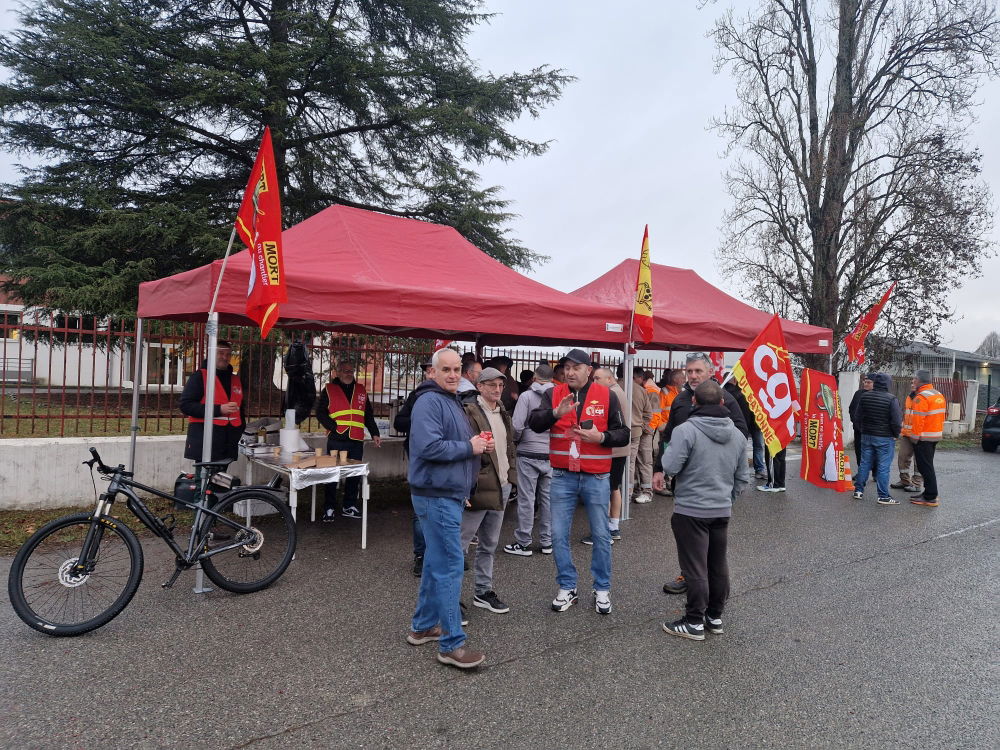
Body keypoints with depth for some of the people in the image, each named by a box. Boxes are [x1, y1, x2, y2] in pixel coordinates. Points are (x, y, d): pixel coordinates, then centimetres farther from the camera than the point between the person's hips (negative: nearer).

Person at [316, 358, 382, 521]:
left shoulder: (361, 390, 16)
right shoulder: (329, 390, 4)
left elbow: (368, 415, 20)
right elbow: (320, 412, -1)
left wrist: (375, 433, 12)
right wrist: (334, 427, -13)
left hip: (357, 440, 4)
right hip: (336, 440, -4)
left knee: (354, 474, 7)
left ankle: (350, 507, 19)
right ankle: (329, 509, 9)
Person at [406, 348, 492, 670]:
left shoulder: (452, 401, 17)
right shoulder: (429, 402, -15)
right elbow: (429, 447, -27)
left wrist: (478, 445, 7)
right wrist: (469, 447, -18)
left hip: (450, 495, 11)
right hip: (437, 496, -11)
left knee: (437, 562, 18)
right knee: (450, 565, -7)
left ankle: (423, 626, 31)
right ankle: (451, 644, 1)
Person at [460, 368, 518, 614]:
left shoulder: (503, 414, 14)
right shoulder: (469, 413, -11)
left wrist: (512, 479, 15)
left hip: (501, 488, 8)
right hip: (478, 489, -8)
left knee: (489, 545, 16)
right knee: (460, 543, -1)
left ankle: (483, 592, 27)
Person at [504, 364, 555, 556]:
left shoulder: (527, 396, -9)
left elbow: (517, 425, -14)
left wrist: (516, 440, 6)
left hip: (529, 454, -4)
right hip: (552, 455, 4)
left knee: (526, 499, 3)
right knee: (548, 498, 13)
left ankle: (523, 543, 9)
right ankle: (547, 542, 21)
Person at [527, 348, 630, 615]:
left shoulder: (606, 396, -1)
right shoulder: (554, 394, 1)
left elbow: (623, 434, 1)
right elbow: (534, 423, -13)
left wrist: (600, 437, -17)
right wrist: (556, 413, -30)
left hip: (596, 478, -1)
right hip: (563, 477, 1)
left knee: (601, 535, 8)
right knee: (559, 535, 6)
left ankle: (602, 590, 24)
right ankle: (567, 588, 22)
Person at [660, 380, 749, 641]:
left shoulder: (686, 430, -18)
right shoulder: (737, 435, 4)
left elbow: (670, 466, -19)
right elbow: (743, 477, 10)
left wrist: (669, 449, 0)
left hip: (691, 510, -6)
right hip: (722, 511, 6)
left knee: (695, 567, 2)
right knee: (718, 565, 16)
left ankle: (694, 623, 11)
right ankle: (715, 616, 29)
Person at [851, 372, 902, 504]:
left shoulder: (864, 396, 0)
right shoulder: (891, 399, -14)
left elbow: (856, 417, 5)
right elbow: (897, 421, -16)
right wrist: (896, 434, 1)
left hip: (866, 435, 5)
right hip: (885, 438, -4)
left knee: (864, 463, 13)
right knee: (883, 467, 1)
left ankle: (858, 490, 18)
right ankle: (883, 496, 5)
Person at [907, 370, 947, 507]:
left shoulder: (921, 397, -18)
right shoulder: (939, 394, 12)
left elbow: (918, 420, -22)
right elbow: (941, 415, 16)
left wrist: (915, 438, -16)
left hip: (923, 438, -9)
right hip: (936, 436, 9)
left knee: (925, 467, -4)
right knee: (928, 466, 17)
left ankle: (930, 498, -2)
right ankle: (929, 493, 24)